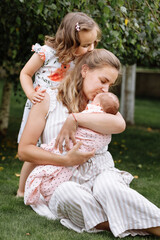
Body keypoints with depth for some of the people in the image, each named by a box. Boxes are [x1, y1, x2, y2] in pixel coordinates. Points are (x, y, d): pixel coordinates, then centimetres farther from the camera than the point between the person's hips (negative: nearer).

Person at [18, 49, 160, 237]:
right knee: (65, 193, -37)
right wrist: (66, 161, -13)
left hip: (101, 173, 1)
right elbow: (24, 150, -1)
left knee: (108, 187, -35)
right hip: (66, 180, -1)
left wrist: (75, 119, -17)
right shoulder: (48, 100, 5)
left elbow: (119, 124, -12)